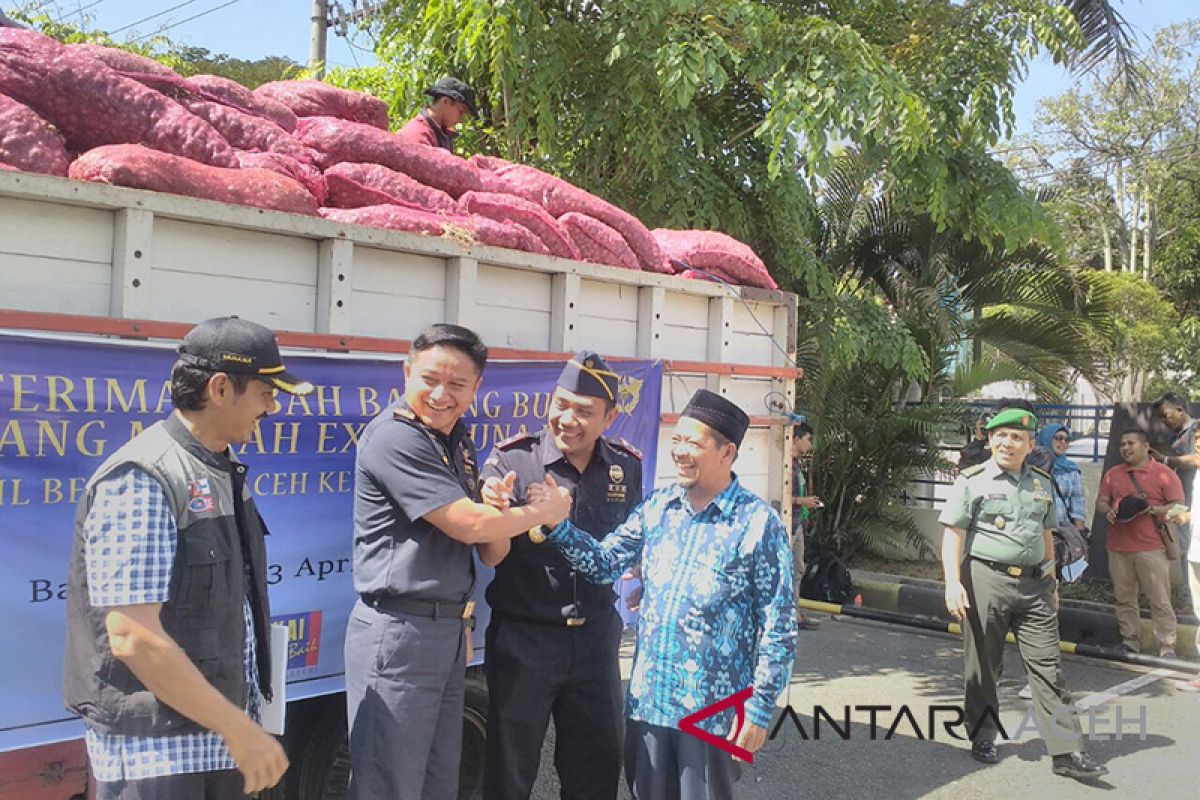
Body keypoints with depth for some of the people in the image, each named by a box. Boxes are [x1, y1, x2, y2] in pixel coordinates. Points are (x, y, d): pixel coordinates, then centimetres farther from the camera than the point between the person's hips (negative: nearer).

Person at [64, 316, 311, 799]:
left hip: (220, 736, 8)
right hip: (159, 750, -8)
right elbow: (133, 638, -24)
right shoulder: (142, 481, -19)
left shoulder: (225, 473, 8)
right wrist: (240, 728, -20)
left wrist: (240, 724, 15)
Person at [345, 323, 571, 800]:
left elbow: (489, 545, 21)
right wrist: (544, 512, -5)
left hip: (449, 630, 9)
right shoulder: (394, 437, -16)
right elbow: (469, 525, -18)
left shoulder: (458, 440, 12)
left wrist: (496, 504, 0)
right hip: (399, 631, -9)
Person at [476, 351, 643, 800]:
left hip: (596, 639, 3)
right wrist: (497, 509, -34)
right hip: (523, 639, -3)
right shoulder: (512, 460, -13)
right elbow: (493, 556, -16)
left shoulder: (628, 468, -1)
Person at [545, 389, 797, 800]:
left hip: (713, 709, -5)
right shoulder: (657, 506, 3)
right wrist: (559, 524, -17)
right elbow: (604, 563, 0)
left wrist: (759, 708, -10)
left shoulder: (759, 522, -11)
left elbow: (779, 627, -9)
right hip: (647, 698, 5)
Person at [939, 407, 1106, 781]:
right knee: (982, 665, 6)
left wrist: (1051, 582, 21)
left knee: (1047, 666, 1)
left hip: (1034, 585, 4)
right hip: (986, 581, -3)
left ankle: (1066, 751, 3)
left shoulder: (1041, 483, 12)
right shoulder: (973, 480, -2)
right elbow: (953, 534, -6)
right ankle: (982, 737, 21)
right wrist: (953, 582, -15)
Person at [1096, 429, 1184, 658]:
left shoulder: (1164, 474, 0)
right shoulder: (1113, 474, 15)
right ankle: (1130, 642, 16)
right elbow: (1101, 501, 15)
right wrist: (1108, 511, -7)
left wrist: (1152, 509, -18)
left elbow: (1179, 507, -3)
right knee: (1124, 599, 8)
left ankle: (1167, 648, 3)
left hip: (1151, 548, -4)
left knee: (1160, 601, -3)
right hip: (1118, 548, 4)